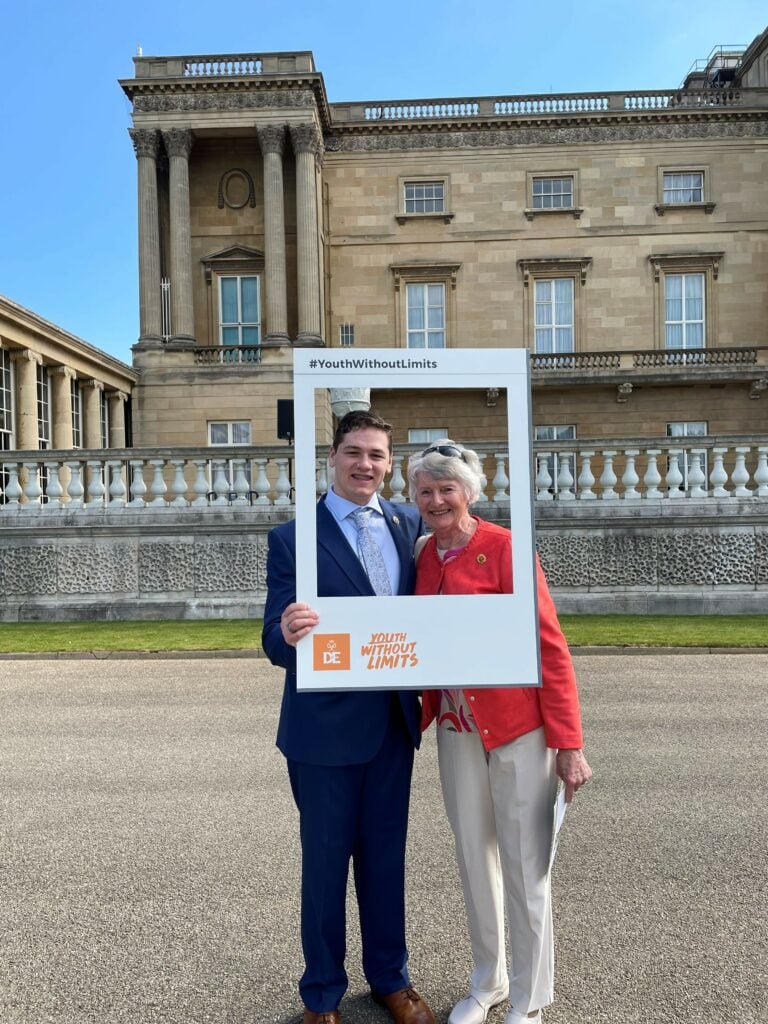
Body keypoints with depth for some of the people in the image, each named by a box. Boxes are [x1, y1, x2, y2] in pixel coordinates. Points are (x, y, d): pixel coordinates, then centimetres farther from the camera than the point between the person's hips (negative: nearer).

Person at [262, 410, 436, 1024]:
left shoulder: (409, 523, 3)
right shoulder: (293, 537, -10)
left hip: (394, 720, 4)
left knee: (386, 854, 19)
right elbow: (275, 641, -14)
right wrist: (288, 634, -36)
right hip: (325, 725, -3)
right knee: (326, 859, 13)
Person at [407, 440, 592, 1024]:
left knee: (525, 866, 7)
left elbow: (549, 646, -14)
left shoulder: (505, 547, -14)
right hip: (457, 728, 6)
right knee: (473, 858, 18)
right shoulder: (425, 558, 4)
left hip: (519, 725, -5)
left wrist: (568, 743, -15)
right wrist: (420, 719, 9)